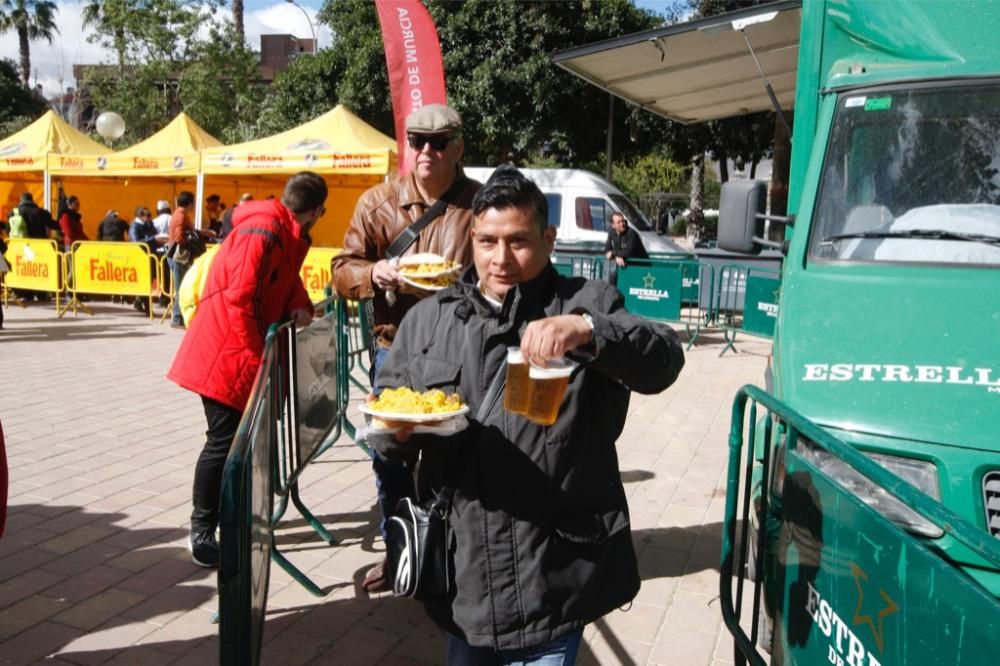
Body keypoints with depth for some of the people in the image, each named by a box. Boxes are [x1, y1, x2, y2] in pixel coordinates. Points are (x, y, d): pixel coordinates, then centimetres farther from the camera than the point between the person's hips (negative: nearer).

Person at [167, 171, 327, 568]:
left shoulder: (289, 235, 12)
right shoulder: (263, 231, -20)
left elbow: (286, 281, 17)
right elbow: (239, 298, -25)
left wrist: (299, 306, -6)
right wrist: (256, 357, -20)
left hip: (247, 353, 10)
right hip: (226, 355, -10)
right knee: (224, 442, -5)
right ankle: (201, 532, 6)